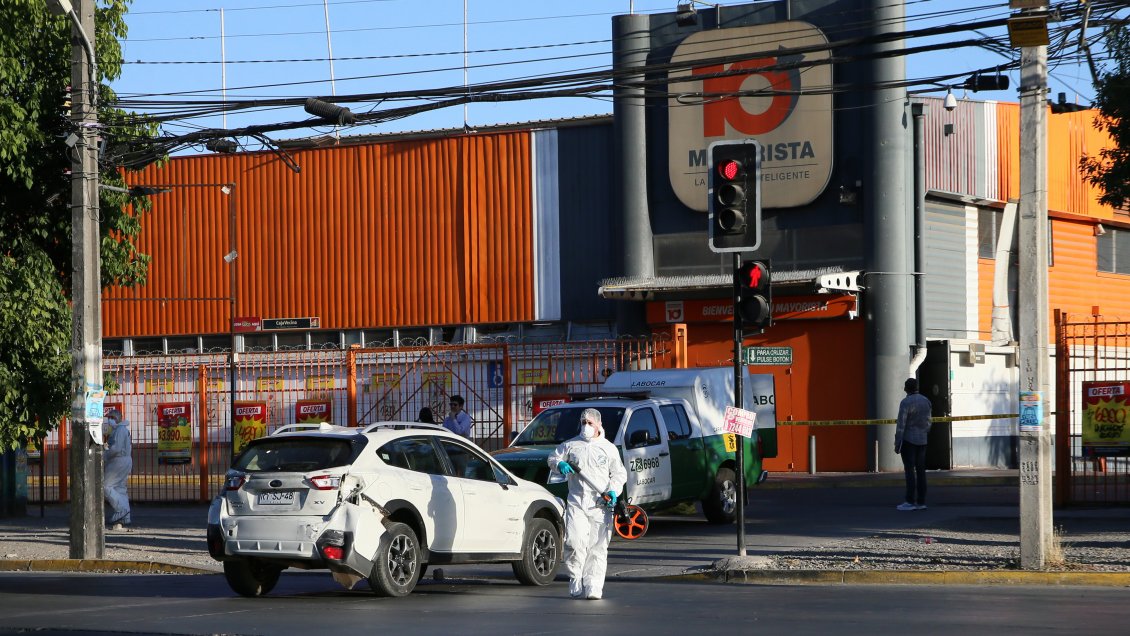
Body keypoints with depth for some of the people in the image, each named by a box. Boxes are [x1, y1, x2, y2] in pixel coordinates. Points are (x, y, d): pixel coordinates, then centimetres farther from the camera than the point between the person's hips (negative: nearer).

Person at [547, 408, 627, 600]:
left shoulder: (609, 448, 11)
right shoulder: (570, 445, 12)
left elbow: (619, 474, 14)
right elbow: (552, 458, 19)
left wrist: (613, 491, -4)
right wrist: (559, 465, -4)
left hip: (600, 505, 0)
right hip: (576, 503, 0)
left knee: (597, 547, -3)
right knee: (574, 543, -13)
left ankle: (593, 587, -1)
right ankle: (576, 583, 0)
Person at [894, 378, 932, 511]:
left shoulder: (905, 402, -14)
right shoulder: (925, 401, 6)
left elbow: (901, 425, -16)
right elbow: (927, 422, 13)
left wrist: (897, 444, -13)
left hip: (908, 440, -6)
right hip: (921, 440, 6)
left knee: (909, 470, -5)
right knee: (920, 470, 6)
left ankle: (910, 502, -7)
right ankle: (921, 502, 6)